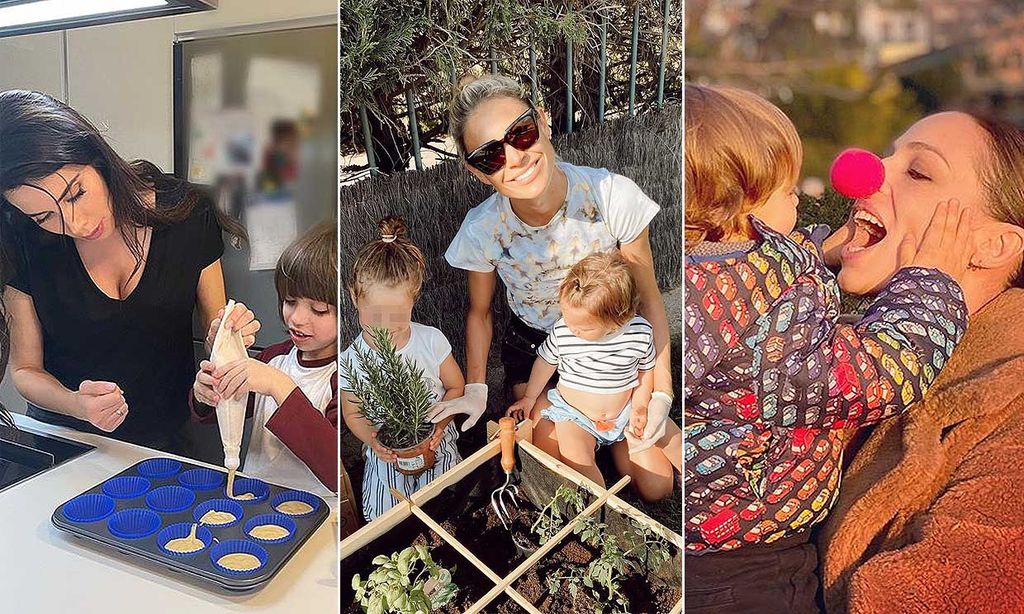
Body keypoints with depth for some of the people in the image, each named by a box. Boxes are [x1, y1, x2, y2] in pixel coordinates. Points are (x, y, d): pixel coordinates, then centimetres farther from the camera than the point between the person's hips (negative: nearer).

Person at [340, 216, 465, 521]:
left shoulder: (432, 341, -14)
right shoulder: (352, 361, -15)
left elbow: (455, 386, 0)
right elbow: (352, 414, -4)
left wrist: (440, 422, -17)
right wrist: (372, 440, -24)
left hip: (436, 448, 0)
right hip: (387, 457, 0)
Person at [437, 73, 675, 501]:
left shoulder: (613, 196, -27)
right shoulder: (481, 230, -23)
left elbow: (648, 298, -14)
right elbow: (479, 313, -1)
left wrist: (661, 390, -16)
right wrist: (475, 389, -7)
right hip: (532, 352, 0)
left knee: (655, 487, 0)